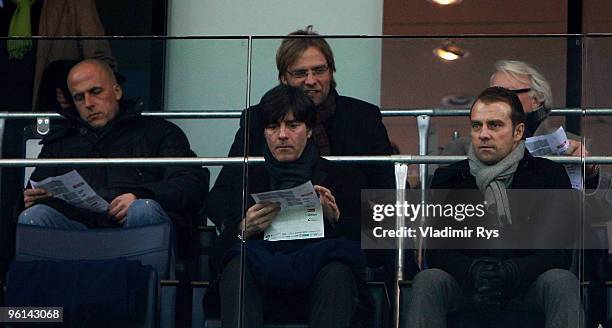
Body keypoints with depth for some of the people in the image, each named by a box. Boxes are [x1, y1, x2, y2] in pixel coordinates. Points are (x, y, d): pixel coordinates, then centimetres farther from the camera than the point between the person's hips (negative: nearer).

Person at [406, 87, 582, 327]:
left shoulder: (549, 176, 5)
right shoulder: (448, 179, 9)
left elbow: (559, 250, -6)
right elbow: (437, 250, -1)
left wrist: (512, 272, -26)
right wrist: (473, 272, -25)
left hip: (527, 287, -1)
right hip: (465, 287, 1)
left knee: (562, 281, -32)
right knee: (427, 281, -29)